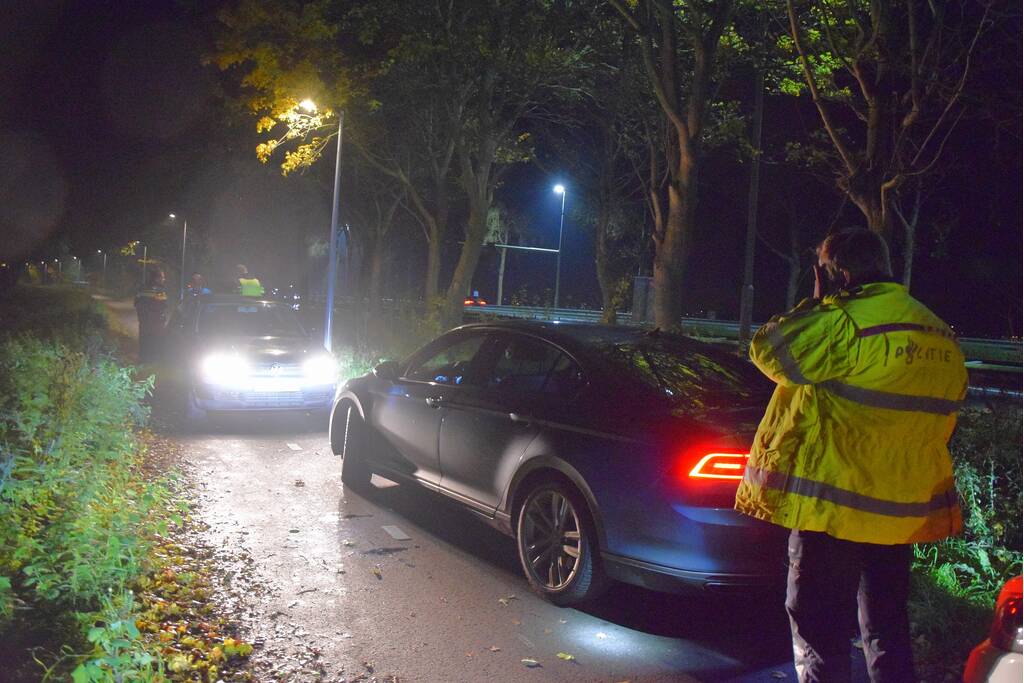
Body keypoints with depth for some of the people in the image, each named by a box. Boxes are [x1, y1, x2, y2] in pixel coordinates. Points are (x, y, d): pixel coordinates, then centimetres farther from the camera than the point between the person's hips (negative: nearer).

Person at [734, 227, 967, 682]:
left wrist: (820, 301, -3)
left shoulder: (849, 324, -19)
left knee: (820, 627, 4)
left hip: (836, 504, -8)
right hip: (906, 508, 8)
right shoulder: (942, 337, 10)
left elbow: (769, 350, -12)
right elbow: (941, 422, 18)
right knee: (887, 627, 20)